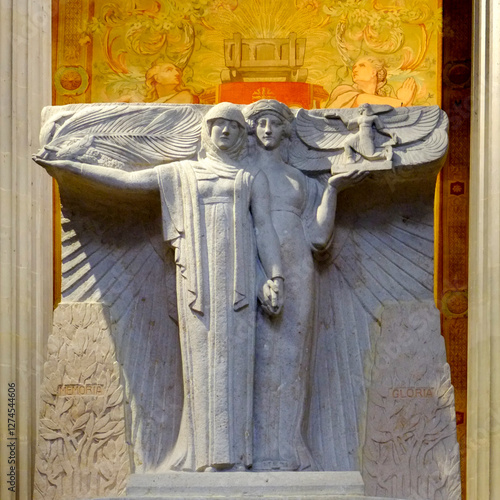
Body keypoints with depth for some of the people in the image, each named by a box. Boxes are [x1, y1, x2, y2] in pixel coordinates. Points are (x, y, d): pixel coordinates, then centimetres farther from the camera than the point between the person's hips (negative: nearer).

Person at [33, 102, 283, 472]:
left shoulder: (253, 177, 14)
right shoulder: (183, 173, 16)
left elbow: (265, 229, 8)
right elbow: (127, 180, 12)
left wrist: (276, 278, -3)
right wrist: (69, 166, 8)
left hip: (238, 276, -1)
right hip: (199, 275, 1)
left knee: (236, 355, -5)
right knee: (203, 357, -3)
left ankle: (236, 454, -2)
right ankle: (210, 454, 2)